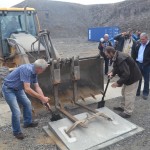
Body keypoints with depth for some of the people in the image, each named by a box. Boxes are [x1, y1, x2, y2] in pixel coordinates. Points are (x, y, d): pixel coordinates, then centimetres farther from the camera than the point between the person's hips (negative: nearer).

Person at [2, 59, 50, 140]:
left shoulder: (34, 72, -4)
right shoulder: (26, 69, -33)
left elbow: (37, 88, 3)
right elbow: (27, 89, -36)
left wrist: (44, 100, 0)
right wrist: (42, 98, -30)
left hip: (17, 89, 9)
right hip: (8, 89, -9)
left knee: (27, 103, 17)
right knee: (16, 111, -9)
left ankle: (27, 122, 37)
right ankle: (16, 131, 13)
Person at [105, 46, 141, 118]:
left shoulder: (121, 59, -33)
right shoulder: (116, 57, 0)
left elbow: (126, 74, -34)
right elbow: (116, 67, 11)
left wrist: (118, 83, -28)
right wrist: (112, 72, -9)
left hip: (133, 77, -10)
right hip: (129, 76, 10)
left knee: (129, 95, -2)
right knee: (124, 92, 20)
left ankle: (128, 112, 10)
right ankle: (123, 107, 35)